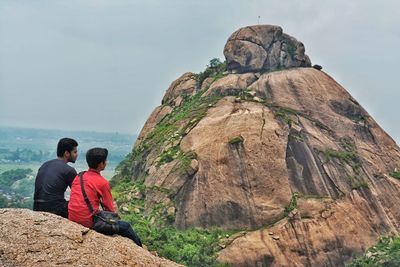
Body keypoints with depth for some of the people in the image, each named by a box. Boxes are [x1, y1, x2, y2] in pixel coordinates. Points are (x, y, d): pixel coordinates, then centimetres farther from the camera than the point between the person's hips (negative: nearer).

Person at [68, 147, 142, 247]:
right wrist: (113, 207, 17)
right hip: (89, 223, -8)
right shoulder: (102, 182, -12)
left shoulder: (78, 177, 7)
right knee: (125, 226, 9)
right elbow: (110, 209, -5)